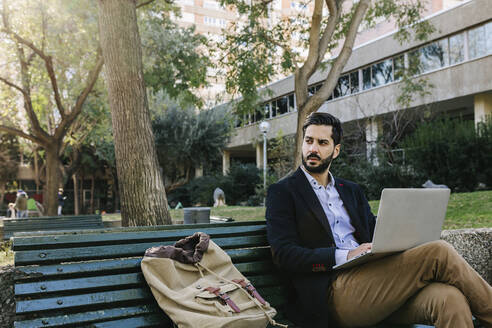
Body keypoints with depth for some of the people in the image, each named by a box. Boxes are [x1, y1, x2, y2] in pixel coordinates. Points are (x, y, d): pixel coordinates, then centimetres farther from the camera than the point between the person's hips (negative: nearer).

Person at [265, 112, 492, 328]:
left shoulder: (351, 190, 24)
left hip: (374, 278, 6)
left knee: (450, 299, -27)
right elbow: (283, 254, -6)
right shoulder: (282, 192, 6)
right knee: (439, 253, -20)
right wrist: (344, 256, -16)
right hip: (332, 293, -5)